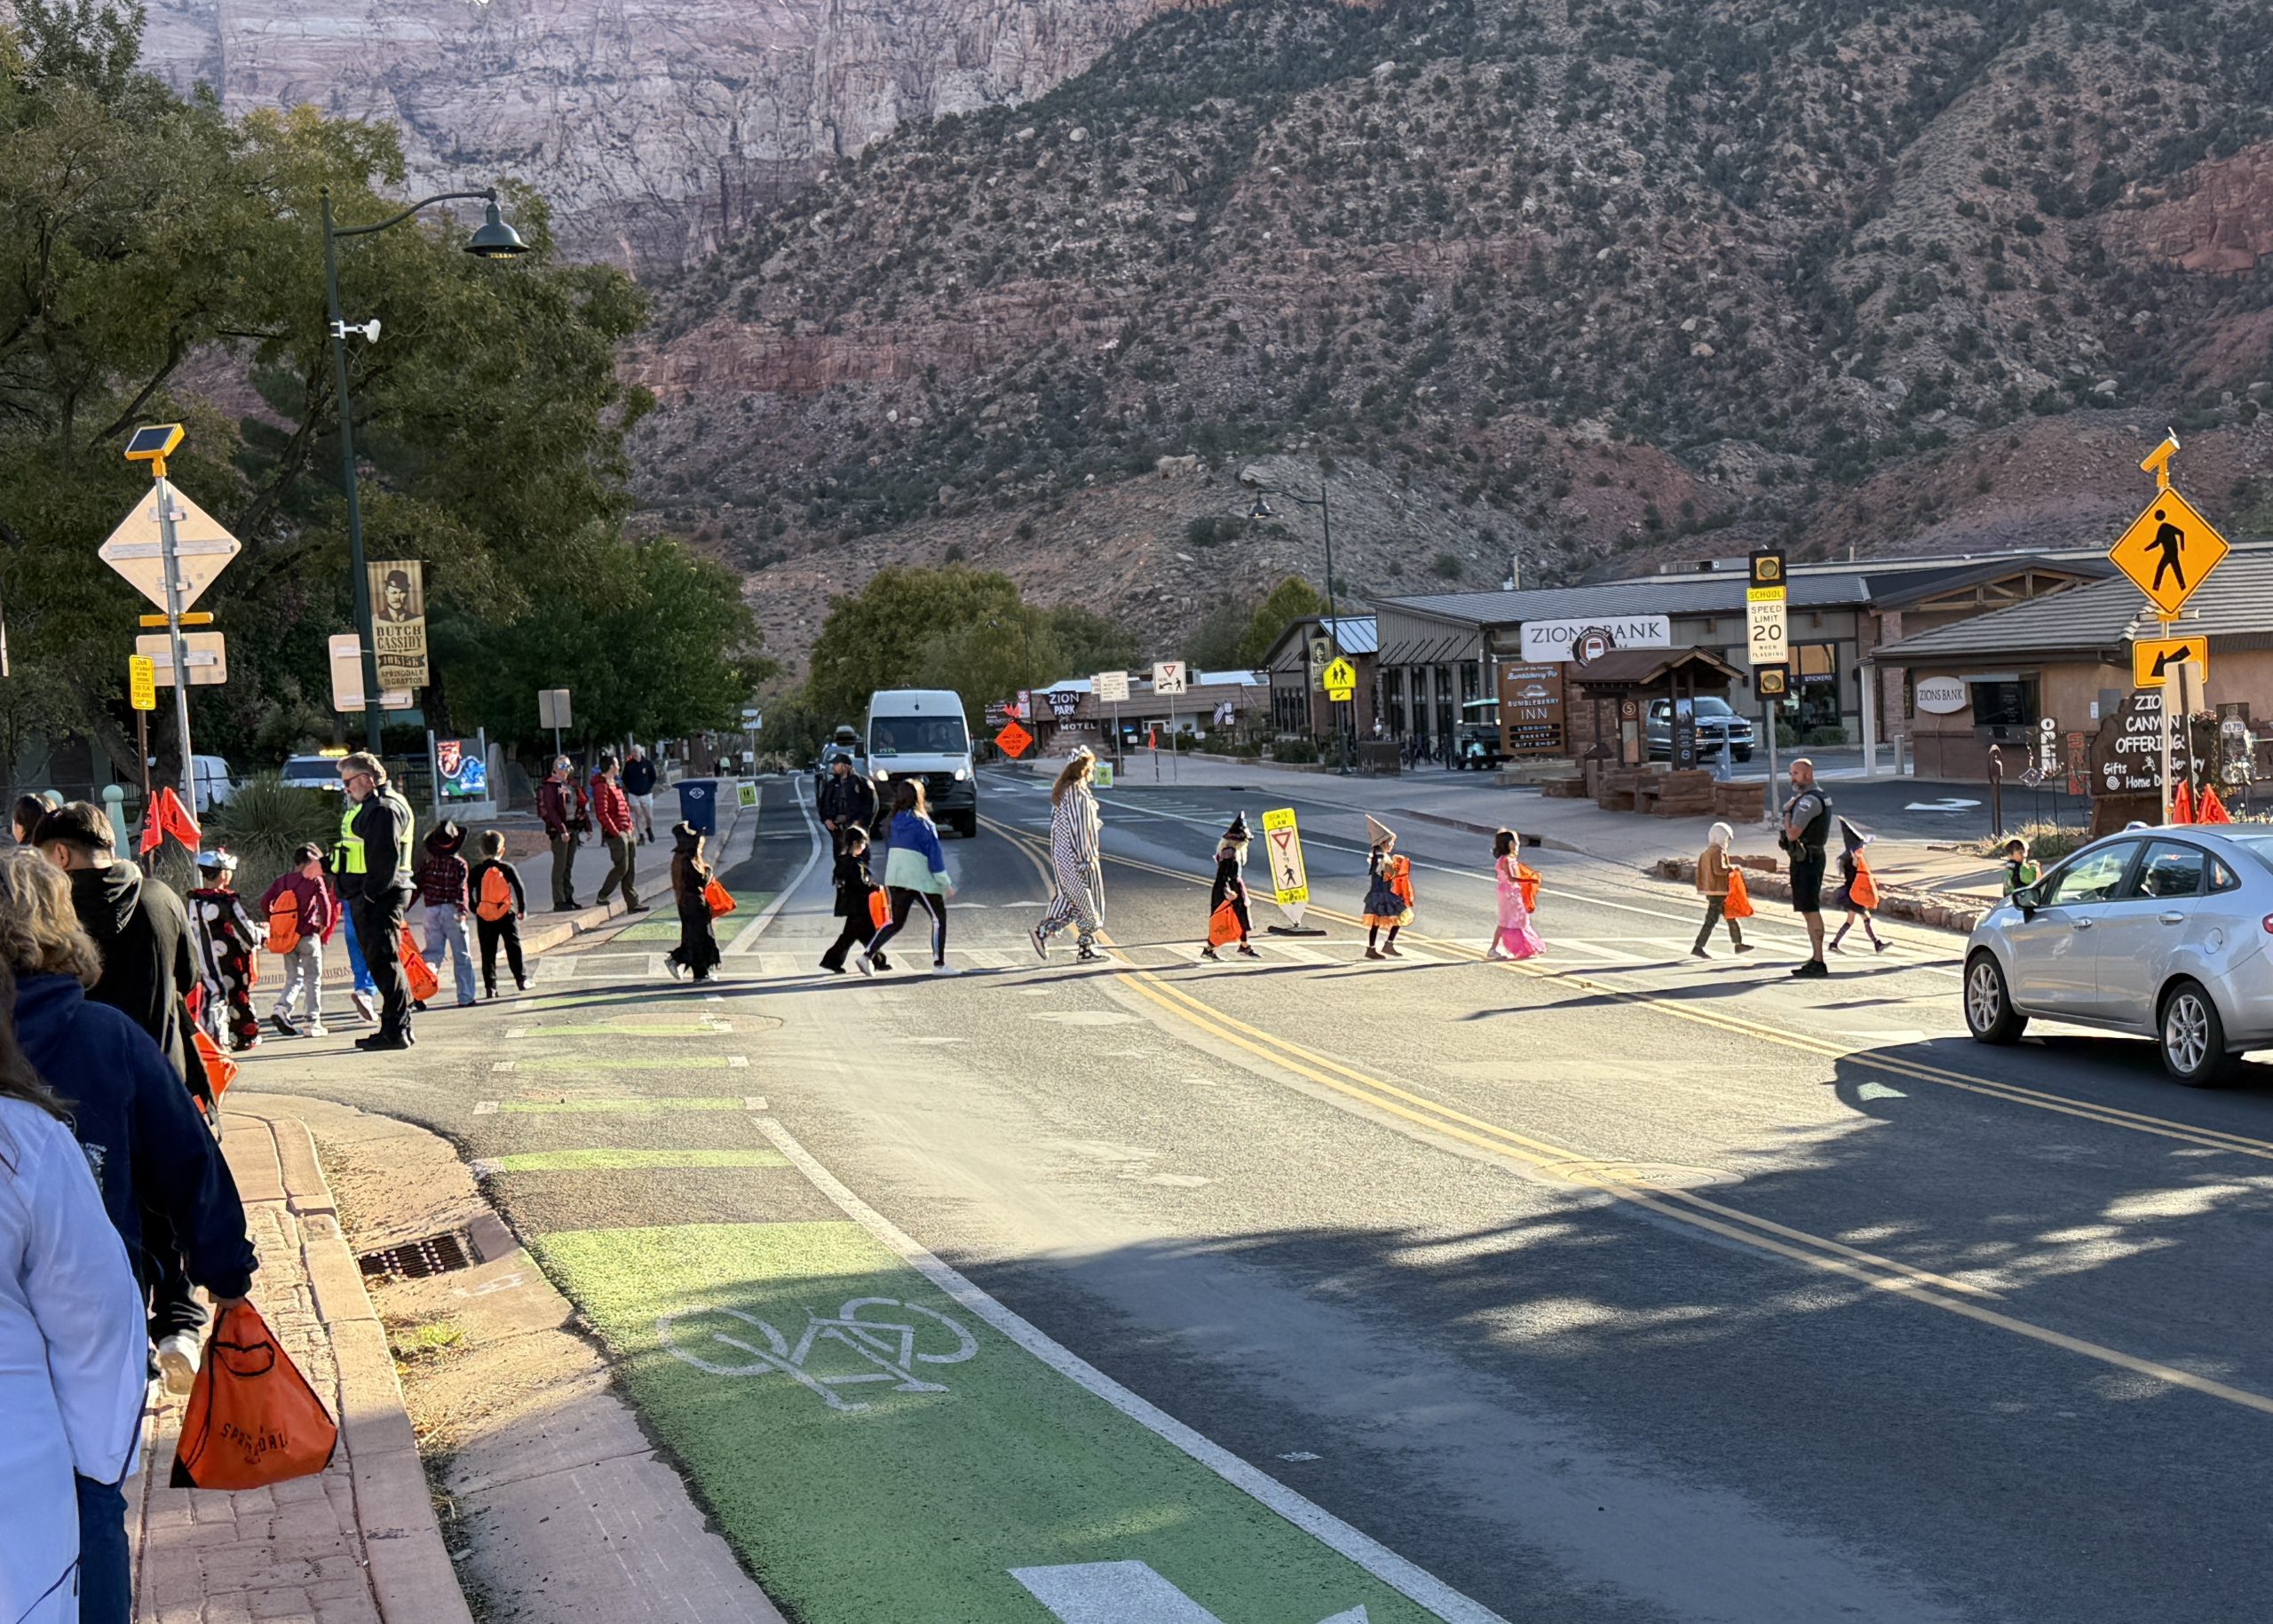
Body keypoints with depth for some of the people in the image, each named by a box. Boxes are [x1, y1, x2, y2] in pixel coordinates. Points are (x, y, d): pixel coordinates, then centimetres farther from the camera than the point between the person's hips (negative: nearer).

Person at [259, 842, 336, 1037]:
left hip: (287, 937, 5)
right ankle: (313, 1023, 1)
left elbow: (264, 902, 4)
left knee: (293, 978, 16)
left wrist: (275, 921, 15)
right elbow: (325, 904, -14)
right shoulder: (315, 881, -5)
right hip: (308, 936, -5)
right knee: (313, 980, 4)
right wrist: (324, 925, 0)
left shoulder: (282, 880, 9)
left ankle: (281, 1008, -7)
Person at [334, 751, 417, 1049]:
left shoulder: (384, 809, -14)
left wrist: (370, 894, -22)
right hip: (367, 898, 11)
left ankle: (395, 1031, -10)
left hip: (380, 899, -11)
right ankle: (397, 1028, 16)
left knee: (384, 962, -10)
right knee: (380, 963, 12)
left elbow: (385, 858, -22)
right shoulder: (371, 807, 21)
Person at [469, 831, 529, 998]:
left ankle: (490, 987, 2)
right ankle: (522, 980, 14)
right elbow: (520, 889, -5)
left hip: (484, 917, 0)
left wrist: (474, 909, 12)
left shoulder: (477, 871, -1)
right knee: (514, 948, 12)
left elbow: (467, 891, 0)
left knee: (488, 953, 5)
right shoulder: (507, 868, -3)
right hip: (506, 915, 0)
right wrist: (522, 909, 4)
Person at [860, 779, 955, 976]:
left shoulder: (897, 821, 9)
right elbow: (934, 854, -11)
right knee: (939, 917, 8)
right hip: (919, 878, -6)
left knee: (895, 922, 13)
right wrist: (945, 883, -8)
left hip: (895, 878, 7)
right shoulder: (923, 823, -11)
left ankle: (868, 955, 0)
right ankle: (939, 964, 7)